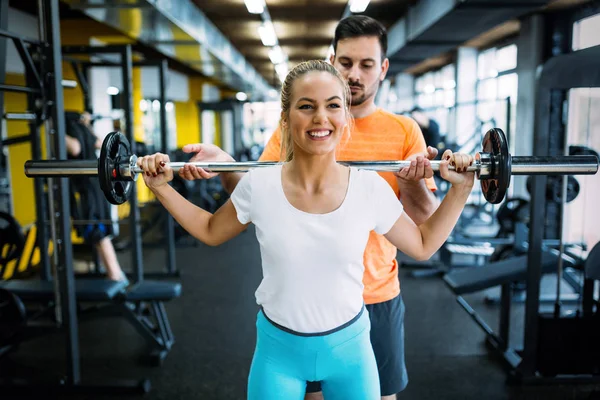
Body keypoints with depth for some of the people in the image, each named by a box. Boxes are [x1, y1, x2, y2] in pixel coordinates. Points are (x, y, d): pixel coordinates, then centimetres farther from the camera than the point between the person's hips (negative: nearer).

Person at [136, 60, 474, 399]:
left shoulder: (371, 189, -15)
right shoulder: (258, 187, -15)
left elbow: (423, 245, 2)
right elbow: (211, 232, 5)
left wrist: (461, 188, -6)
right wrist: (161, 188, -4)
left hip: (349, 346, 1)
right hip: (278, 348, 0)